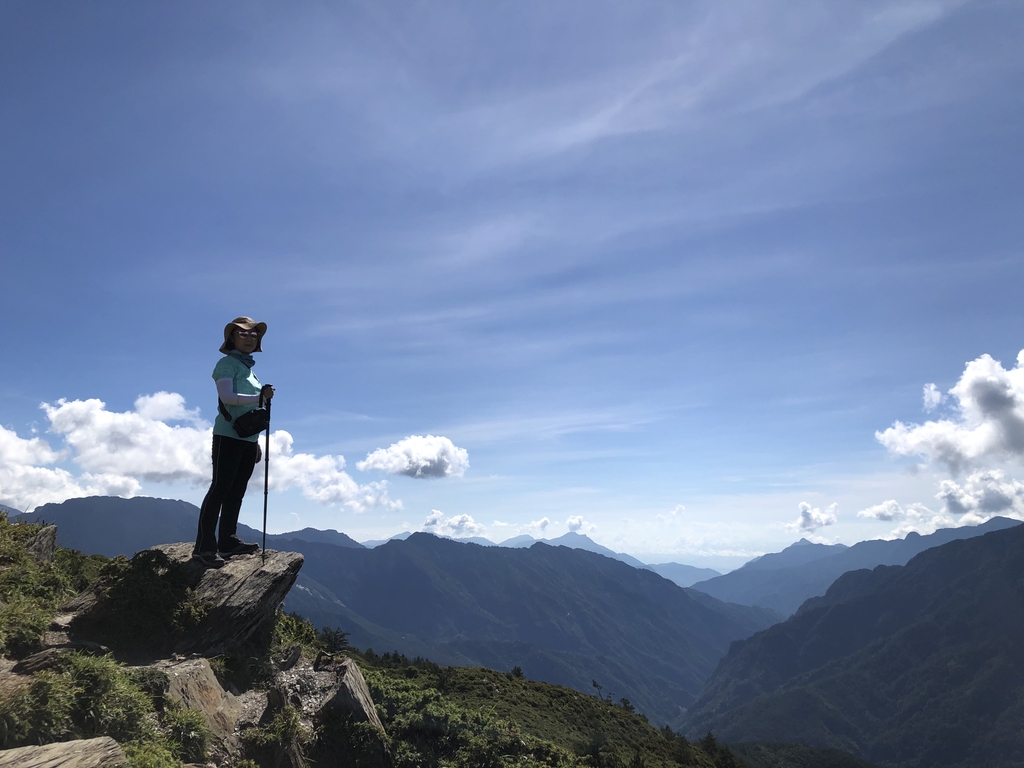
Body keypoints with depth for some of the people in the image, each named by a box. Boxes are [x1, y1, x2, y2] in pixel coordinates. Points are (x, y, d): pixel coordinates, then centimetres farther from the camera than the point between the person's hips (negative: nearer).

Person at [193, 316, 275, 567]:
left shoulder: (250, 367, 18)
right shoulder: (227, 363, -3)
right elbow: (227, 397, -18)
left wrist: (256, 442, 17)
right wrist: (259, 397, -27)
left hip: (248, 438, 7)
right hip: (229, 435, -7)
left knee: (237, 491, 7)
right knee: (220, 488, -8)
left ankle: (228, 541, 12)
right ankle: (204, 546, -6)